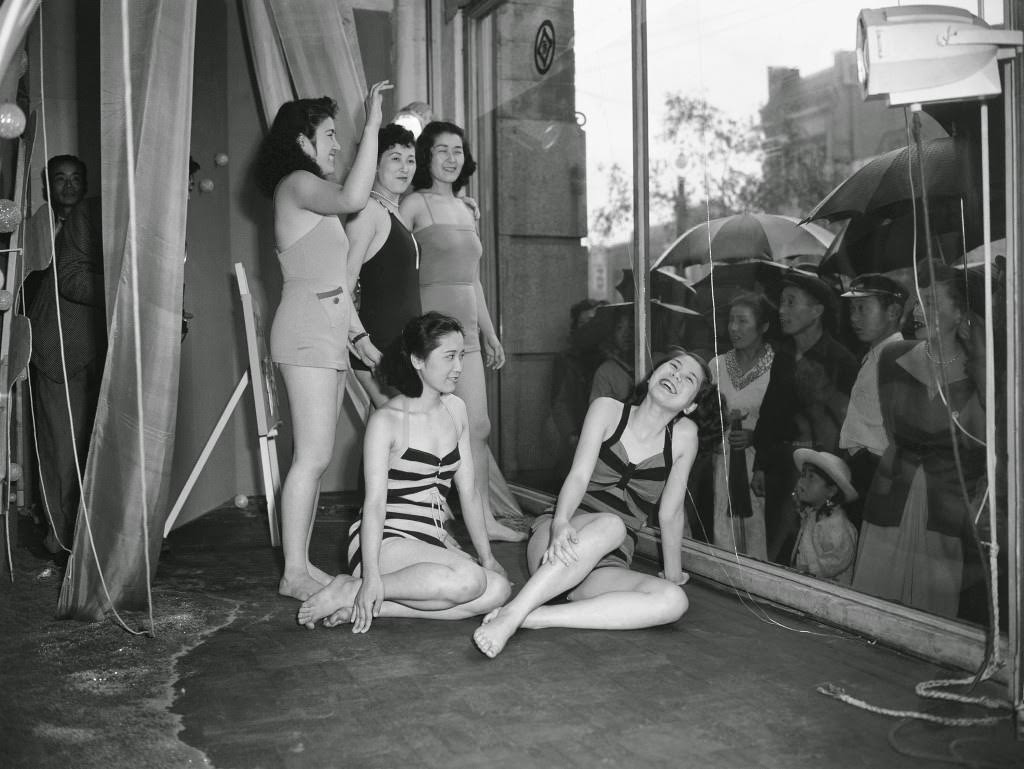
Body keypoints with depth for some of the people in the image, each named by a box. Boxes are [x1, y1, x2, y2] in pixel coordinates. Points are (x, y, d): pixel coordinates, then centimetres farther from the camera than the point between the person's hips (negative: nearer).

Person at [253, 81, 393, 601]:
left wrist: (360, 337, 19)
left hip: (329, 336, 10)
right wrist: (372, 125, -20)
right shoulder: (297, 183, -4)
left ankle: (301, 565, 11)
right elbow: (352, 198, -27)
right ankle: (294, 573, -8)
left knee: (314, 457, 7)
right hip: (306, 331, -10)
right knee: (313, 456, -12)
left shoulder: (313, 195, 26)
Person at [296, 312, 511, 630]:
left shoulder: (455, 409, 10)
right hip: (387, 541, -7)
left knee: (498, 589, -20)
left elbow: (468, 491, 12)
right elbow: (375, 501, -17)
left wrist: (487, 556, 9)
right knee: (469, 580, -31)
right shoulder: (387, 420, -9)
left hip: (434, 539, 7)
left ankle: (367, 606, -17)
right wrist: (371, 576, -27)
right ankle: (350, 590, -16)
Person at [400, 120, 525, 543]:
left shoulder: (465, 210, 19)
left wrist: (489, 332, 23)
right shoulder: (415, 204, -3)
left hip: (466, 327, 7)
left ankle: (484, 519, 14)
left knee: (478, 427, 7)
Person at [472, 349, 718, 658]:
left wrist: (673, 575, 14)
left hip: (608, 568, 2)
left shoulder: (684, 435, 3)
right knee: (611, 525, -35)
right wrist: (561, 522, -31)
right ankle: (512, 613, -40)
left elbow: (670, 513, 9)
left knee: (673, 601, -28)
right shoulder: (607, 410, 1)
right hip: (557, 539, -2)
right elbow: (579, 476, -12)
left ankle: (533, 617, -34)